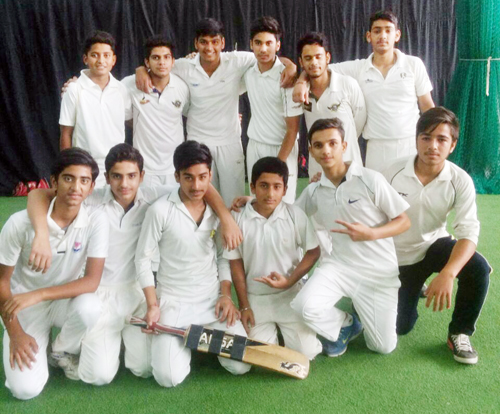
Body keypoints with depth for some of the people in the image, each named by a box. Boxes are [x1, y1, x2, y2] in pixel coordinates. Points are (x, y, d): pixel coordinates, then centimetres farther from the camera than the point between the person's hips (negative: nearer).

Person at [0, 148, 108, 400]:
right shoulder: (21, 222, -21)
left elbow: (92, 281, -20)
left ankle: (62, 351, 0)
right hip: (23, 306, -1)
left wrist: (38, 295, -28)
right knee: (26, 389, -17)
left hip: (64, 300, 1)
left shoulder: (96, 222, -18)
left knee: (89, 307, -35)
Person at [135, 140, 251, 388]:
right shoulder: (160, 211, -13)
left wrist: (226, 295, -4)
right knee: (169, 377, -15)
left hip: (213, 300, 3)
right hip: (173, 303, -3)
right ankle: (187, 340, 19)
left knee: (240, 366, -9)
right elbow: (142, 258, -6)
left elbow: (223, 255, 8)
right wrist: (152, 305, -10)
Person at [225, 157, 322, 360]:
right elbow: (236, 264, -2)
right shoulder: (239, 219, -9)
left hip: (290, 295, 0)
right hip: (255, 298, 0)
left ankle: (284, 327, 23)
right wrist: (244, 306, -2)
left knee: (306, 353, -8)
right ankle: (271, 328, 26)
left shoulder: (296, 215, -9)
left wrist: (289, 281, -14)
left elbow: (313, 252, -1)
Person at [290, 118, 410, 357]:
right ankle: (344, 325, 8)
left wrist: (370, 234, -23)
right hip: (338, 265, 2)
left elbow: (404, 221, -5)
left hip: (378, 271, -2)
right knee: (306, 307, -27)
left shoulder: (370, 180, -10)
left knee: (383, 347, -1)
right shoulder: (313, 191, 2)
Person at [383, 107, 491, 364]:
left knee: (478, 269, -30)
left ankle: (460, 333, -5)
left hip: (435, 244, 0)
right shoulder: (394, 173, -18)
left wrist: (447, 274, -42)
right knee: (401, 326, 0)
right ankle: (411, 290, 35)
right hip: (399, 255, 0)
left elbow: (468, 232, -28)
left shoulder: (461, 181, -19)